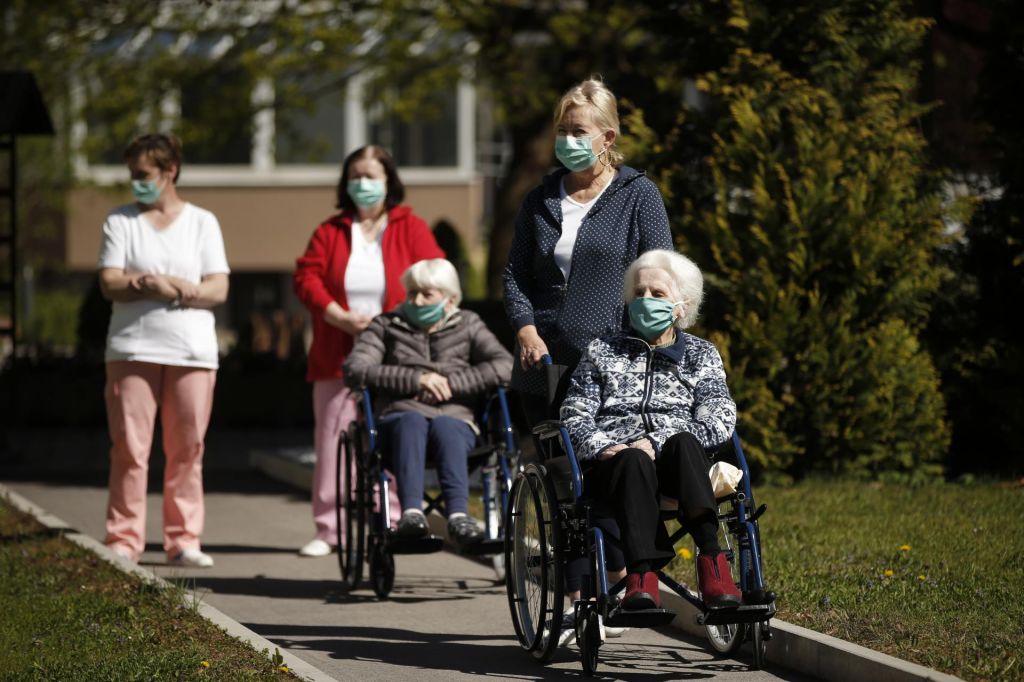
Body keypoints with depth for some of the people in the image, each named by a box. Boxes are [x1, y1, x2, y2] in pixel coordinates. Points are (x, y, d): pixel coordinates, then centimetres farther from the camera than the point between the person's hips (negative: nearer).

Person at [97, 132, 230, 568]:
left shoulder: (202, 222, 11)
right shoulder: (120, 221, 11)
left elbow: (218, 289, 1)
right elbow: (109, 284, 0)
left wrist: (157, 285, -11)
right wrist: (170, 286, -12)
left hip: (192, 351, 0)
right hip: (132, 348, 0)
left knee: (187, 450, 0)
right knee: (129, 449, -5)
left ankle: (183, 540, 5)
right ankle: (123, 540, -2)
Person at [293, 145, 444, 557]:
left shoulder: (411, 229, 7)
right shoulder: (331, 232, 12)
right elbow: (306, 277, 2)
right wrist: (341, 317, -13)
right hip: (337, 359, 2)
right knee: (332, 442, -1)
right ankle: (327, 531, 3)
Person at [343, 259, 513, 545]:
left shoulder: (467, 326, 21)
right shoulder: (386, 326, 21)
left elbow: (504, 366, 4)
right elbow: (355, 369, 3)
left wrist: (450, 382, -6)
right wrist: (416, 379, -6)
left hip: (454, 419, 0)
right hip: (399, 419, 0)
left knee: (445, 426, -37)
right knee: (412, 421, -37)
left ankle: (458, 514, -58)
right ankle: (411, 512, -58)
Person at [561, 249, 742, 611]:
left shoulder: (700, 354, 22)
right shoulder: (602, 351, 25)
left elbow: (720, 419, 6)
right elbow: (574, 416, 14)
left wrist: (658, 443, -11)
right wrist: (602, 446, -9)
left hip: (680, 459, 0)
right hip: (616, 457, 0)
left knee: (683, 443, -38)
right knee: (635, 462, -38)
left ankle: (711, 561, -53)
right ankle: (642, 575, -56)